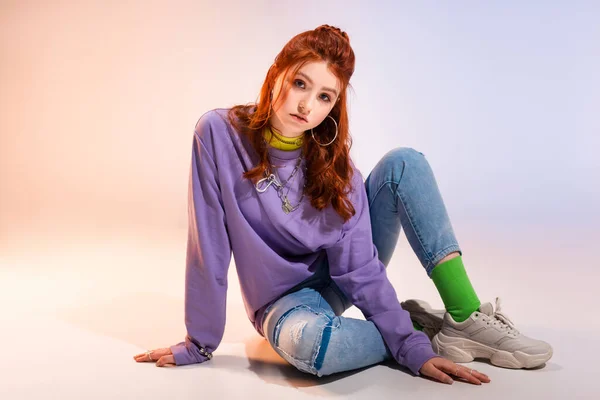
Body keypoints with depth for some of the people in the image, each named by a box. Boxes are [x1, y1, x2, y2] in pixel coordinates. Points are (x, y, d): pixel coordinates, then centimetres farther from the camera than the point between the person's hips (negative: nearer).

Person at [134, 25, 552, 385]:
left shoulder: (334, 163, -13)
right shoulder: (219, 134, -19)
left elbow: (359, 267, -16)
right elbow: (208, 246, -17)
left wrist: (413, 349, -24)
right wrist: (198, 345, -11)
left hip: (340, 280, 3)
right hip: (286, 297, -2)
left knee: (404, 163, -18)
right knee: (306, 341, -42)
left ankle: (465, 320, -20)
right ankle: (425, 329, -14)